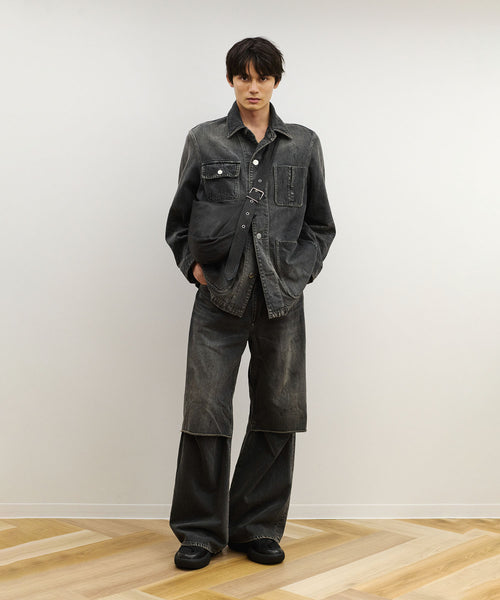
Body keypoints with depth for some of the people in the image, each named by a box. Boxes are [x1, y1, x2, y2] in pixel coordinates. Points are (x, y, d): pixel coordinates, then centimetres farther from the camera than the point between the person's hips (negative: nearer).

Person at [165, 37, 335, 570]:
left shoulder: (303, 145, 9)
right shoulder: (204, 141, 6)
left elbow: (320, 225, 13)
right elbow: (178, 221, 13)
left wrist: (298, 271, 1)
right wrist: (193, 265, 0)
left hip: (281, 300, 2)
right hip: (219, 297, -1)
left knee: (277, 415, 5)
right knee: (205, 412, -4)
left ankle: (257, 528, 20)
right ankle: (201, 531, 12)